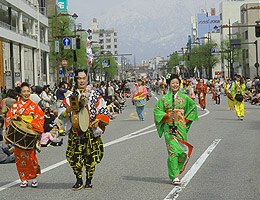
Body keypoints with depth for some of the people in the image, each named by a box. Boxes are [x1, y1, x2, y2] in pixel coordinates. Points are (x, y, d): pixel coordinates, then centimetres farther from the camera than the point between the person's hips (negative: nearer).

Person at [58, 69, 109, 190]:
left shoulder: (95, 95, 9)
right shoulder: (70, 97, 11)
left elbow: (104, 111, 9)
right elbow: (61, 115, 9)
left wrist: (98, 120, -9)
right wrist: (68, 111, -12)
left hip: (91, 131, 0)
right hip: (76, 132, 0)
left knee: (91, 158, 1)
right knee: (74, 158, -5)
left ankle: (88, 181, 17)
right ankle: (79, 181, 12)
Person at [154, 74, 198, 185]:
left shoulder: (184, 97, 6)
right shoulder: (164, 98, 4)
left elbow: (193, 106, 16)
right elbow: (157, 110, 5)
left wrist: (186, 118, 8)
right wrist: (167, 115, -10)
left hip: (181, 126, 1)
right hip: (169, 127, -1)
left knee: (182, 150, -2)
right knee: (172, 150, -8)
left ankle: (178, 168, 26)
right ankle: (174, 176, -6)